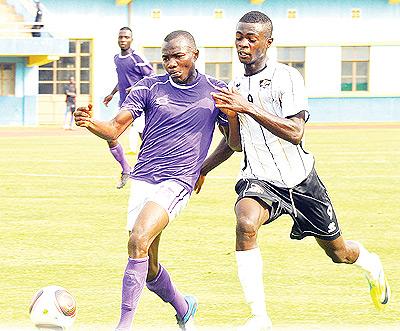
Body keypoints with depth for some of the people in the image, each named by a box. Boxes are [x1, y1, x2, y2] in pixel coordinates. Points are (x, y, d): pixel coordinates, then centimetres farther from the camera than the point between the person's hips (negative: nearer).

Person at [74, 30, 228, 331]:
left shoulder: (215, 91, 5)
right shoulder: (150, 87, 7)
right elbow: (115, 129, 1)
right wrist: (89, 123, -21)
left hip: (178, 181, -3)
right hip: (143, 179, 4)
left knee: (139, 241, -26)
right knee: (148, 268, 7)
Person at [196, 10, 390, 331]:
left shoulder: (286, 77, -11)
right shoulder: (236, 87, 7)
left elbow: (295, 132, -23)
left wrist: (248, 108, -29)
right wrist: (203, 169, 9)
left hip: (300, 179, -2)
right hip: (259, 180, 2)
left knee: (338, 252, 13)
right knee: (246, 222, -33)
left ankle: (370, 263, 53)